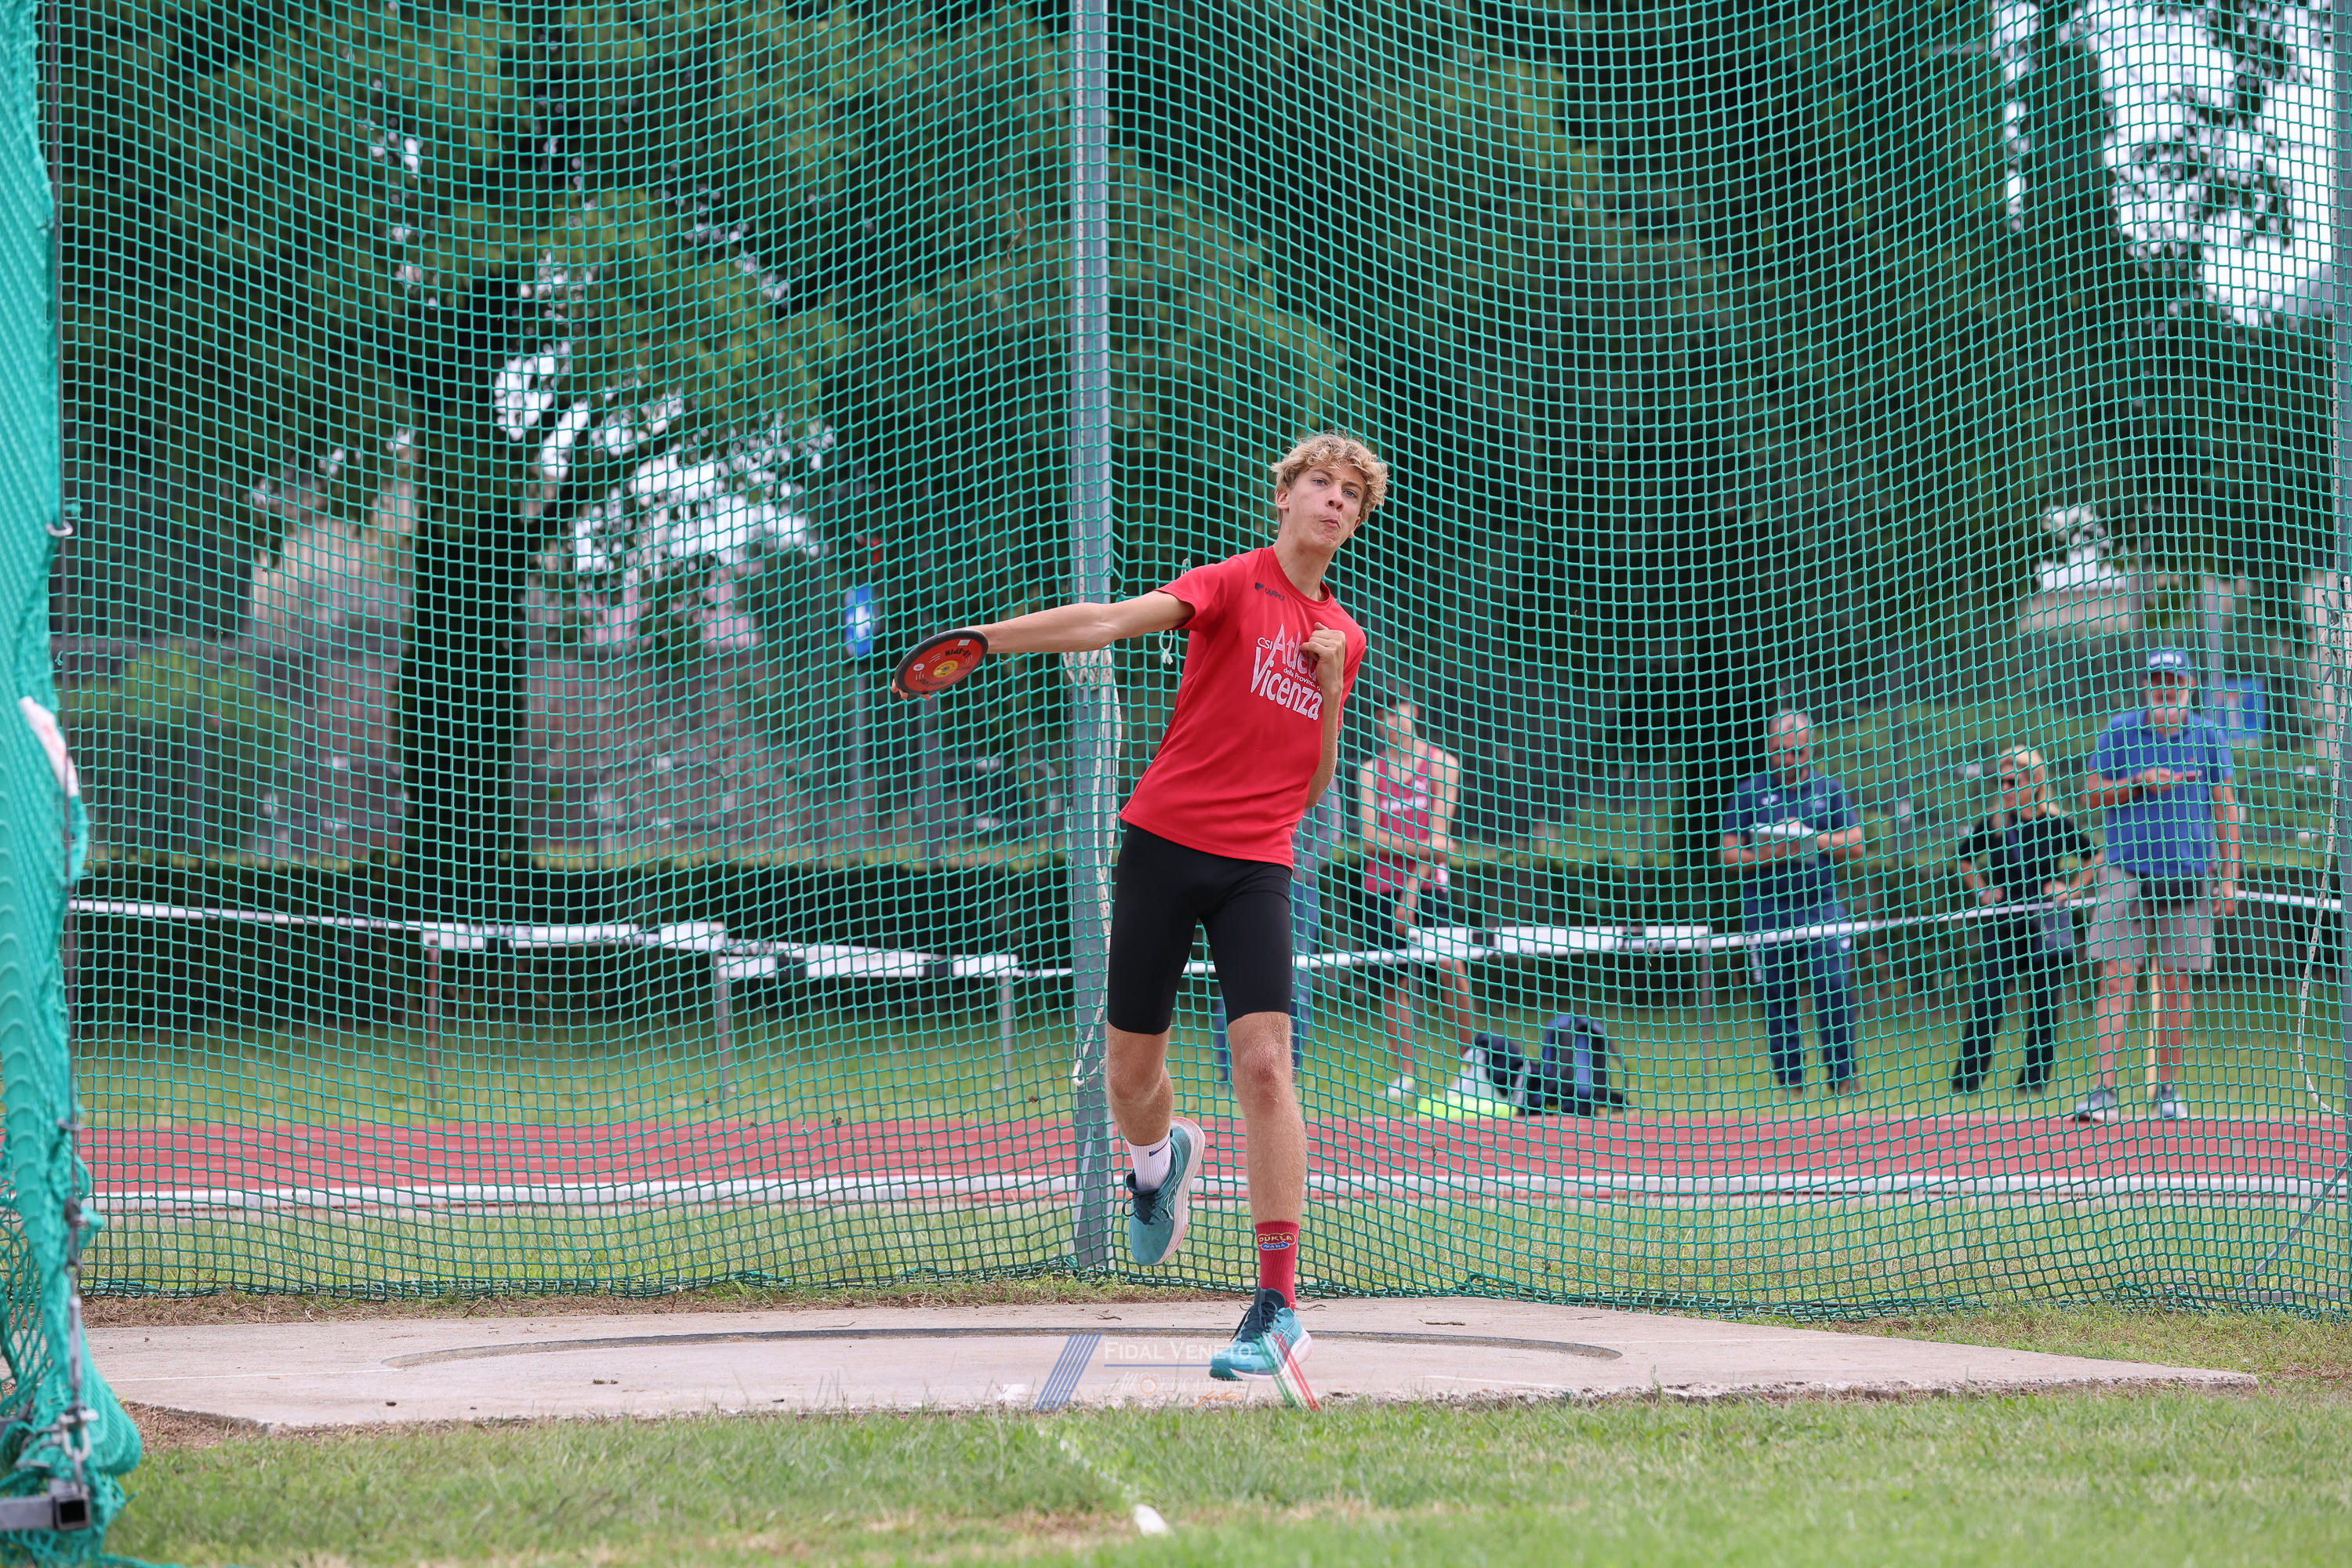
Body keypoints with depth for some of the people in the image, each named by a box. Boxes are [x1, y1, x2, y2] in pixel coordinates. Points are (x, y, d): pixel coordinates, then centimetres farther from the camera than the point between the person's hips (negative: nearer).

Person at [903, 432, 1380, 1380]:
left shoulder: (1343, 638, 14)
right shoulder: (1234, 586, -1)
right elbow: (1120, 619, -16)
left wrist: (1331, 690, 0)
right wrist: (989, 637, -29)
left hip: (1257, 865, 2)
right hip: (1167, 840, -2)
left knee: (1264, 1062, -15)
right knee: (1130, 1072, 4)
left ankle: (1279, 1306, -15)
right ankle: (1158, 1160, 43)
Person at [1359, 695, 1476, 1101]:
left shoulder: (1442, 764, 2)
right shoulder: (1370, 771, 9)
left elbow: (1438, 834, -4)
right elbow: (1368, 837, -1)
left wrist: (1412, 891, -12)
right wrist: (1418, 847, -17)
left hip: (1429, 882, -2)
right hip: (1383, 884, 2)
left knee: (1449, 966, -20)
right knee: (1395, 982, -1)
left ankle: (1469, 1050, -6)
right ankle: (1404, 1075, 2)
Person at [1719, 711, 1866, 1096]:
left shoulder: (1828, 789, 10)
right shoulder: (1749, 793, 8)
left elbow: (1855, 845, 5)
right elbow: (1729, 852, 6)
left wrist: (1811, 839, -9)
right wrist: (1764, 857, -13)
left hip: (1820, 905, 0)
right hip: (1765, 909, 0)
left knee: (1834, 985, -12)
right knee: (1777, 998, 1)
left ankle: (1842, 1076, -6)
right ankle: (1790, 1082, 6)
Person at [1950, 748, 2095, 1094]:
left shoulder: (2056, 822, -3)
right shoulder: (1993, 824, 3)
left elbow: (2091, 856, 11)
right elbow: (1966, 859, 20)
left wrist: (2072, 888, 1)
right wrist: (1982, 891, 8)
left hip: (2047, 920, -1)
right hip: (2002, 922, 1)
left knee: (2044, 1000, 2)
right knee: (1986, 996, -9)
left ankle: (2035, 1075, 11)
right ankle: (1969, 1074, -9)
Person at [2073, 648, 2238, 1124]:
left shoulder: (2208, 737, 6)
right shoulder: (2119, 731, 4)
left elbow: (2224, 809, 7)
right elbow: (2091, 795, 3)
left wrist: (2229, 878, 1)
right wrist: (2140, 782, -13)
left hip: (2187, 874, 1)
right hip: (2127, 870, -1)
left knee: (2176, 982, 3)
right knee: (2116, 977, -10)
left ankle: (2167, 1088, 13)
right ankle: (2105, 1092, -14)